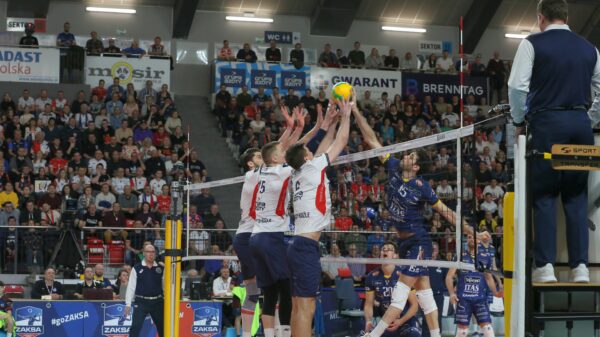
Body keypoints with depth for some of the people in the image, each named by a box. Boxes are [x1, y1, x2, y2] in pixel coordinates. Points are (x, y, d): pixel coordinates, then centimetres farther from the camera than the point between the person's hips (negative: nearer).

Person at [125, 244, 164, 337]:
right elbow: (131, 287, -2)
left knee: (162, 328, 11)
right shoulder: (137, 269, -1)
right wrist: (128, 304, -6)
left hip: (157, 302, 3)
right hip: (141, 302, -3)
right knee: (135, 327, -9)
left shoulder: (160, 268, 5)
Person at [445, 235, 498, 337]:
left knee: (487, 327, -9)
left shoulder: (485, 257, 10)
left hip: (480, 298, 1)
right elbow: (449, 276, 1)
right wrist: (452, 293, -13)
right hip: (463, 299, -1)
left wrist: (496, 293, 3)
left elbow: (489, 278, 19)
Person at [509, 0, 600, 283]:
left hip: (547, 122, -3)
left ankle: (545, 267, -4)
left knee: (544, 195, 1)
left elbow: (517, 86, -8)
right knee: (577, 196, 8)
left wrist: (518, 121, 6)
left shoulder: (533, 44, 0)